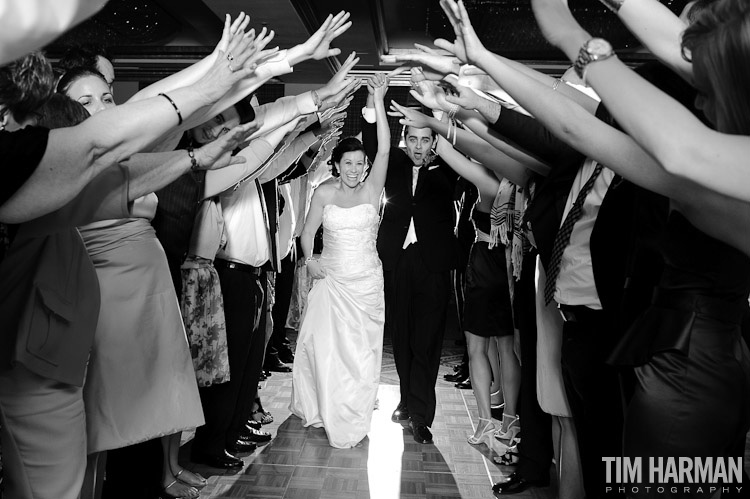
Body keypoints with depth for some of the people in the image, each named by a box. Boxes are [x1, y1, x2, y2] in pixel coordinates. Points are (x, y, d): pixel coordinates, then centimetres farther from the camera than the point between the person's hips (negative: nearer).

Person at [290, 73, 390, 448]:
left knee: (360, 352, 7)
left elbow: (384, 150, -14)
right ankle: (323, 409, 27)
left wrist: (378, 101, -18)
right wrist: (309, 258, -12)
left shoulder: (371, 189, -2)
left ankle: (354, 420, 25)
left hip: (366, 283, 0)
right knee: (321, 346, 1)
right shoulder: (324, 192, 1)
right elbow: (307, 232, 7)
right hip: (330, 280, 1)